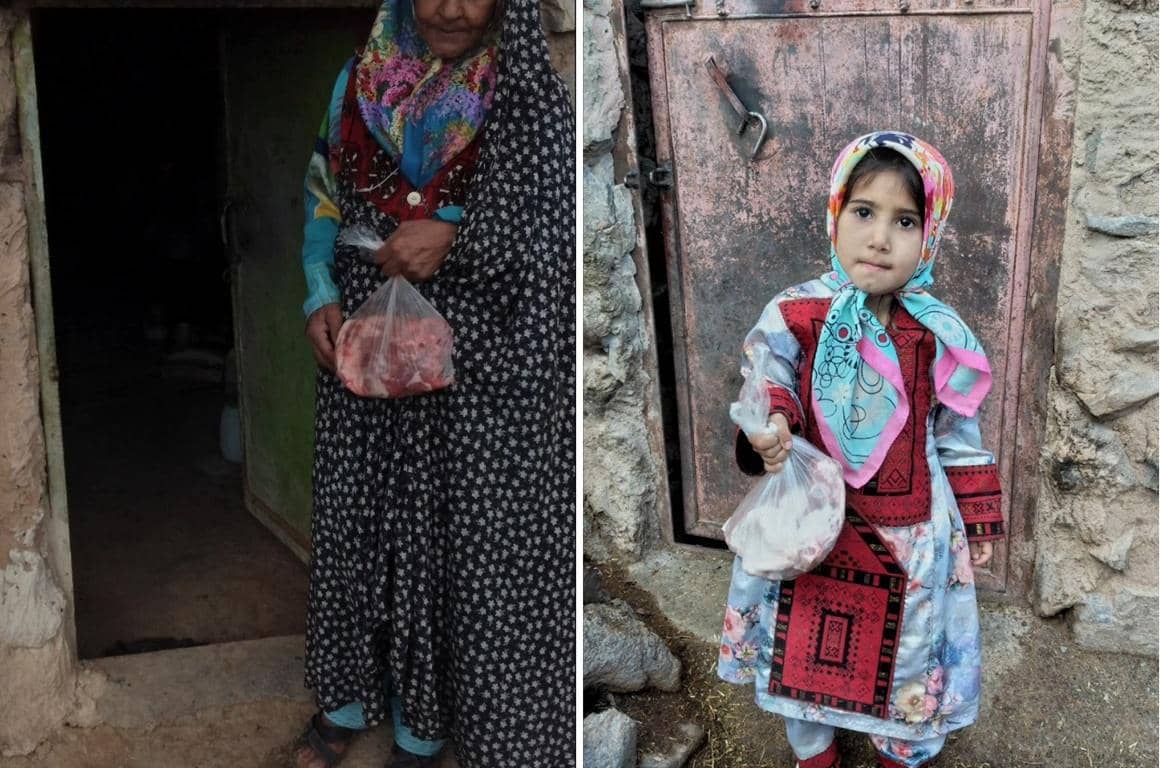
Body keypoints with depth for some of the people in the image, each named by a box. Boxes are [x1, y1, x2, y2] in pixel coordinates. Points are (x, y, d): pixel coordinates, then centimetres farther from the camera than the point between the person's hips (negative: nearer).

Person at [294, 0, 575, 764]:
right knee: (360, 516, 13)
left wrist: (455, 235, -24)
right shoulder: (360, 82, 5)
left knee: (457, 531, 4)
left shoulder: (531, 99, -7)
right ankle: (353, 692, 33)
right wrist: (320, 296, -2)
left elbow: (557, 224, -12)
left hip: (475, 362, -3)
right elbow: (324, 199, 12)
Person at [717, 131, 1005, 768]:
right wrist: (770, 426, -31)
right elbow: (768, 386, -7)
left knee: (906, 656, 18)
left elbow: (958, 438, 2)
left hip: (911, 535, 1)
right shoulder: (795, 315, -13)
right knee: (804, 649, 17)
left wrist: (977, 523, 7)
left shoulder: (937, 337, -8)